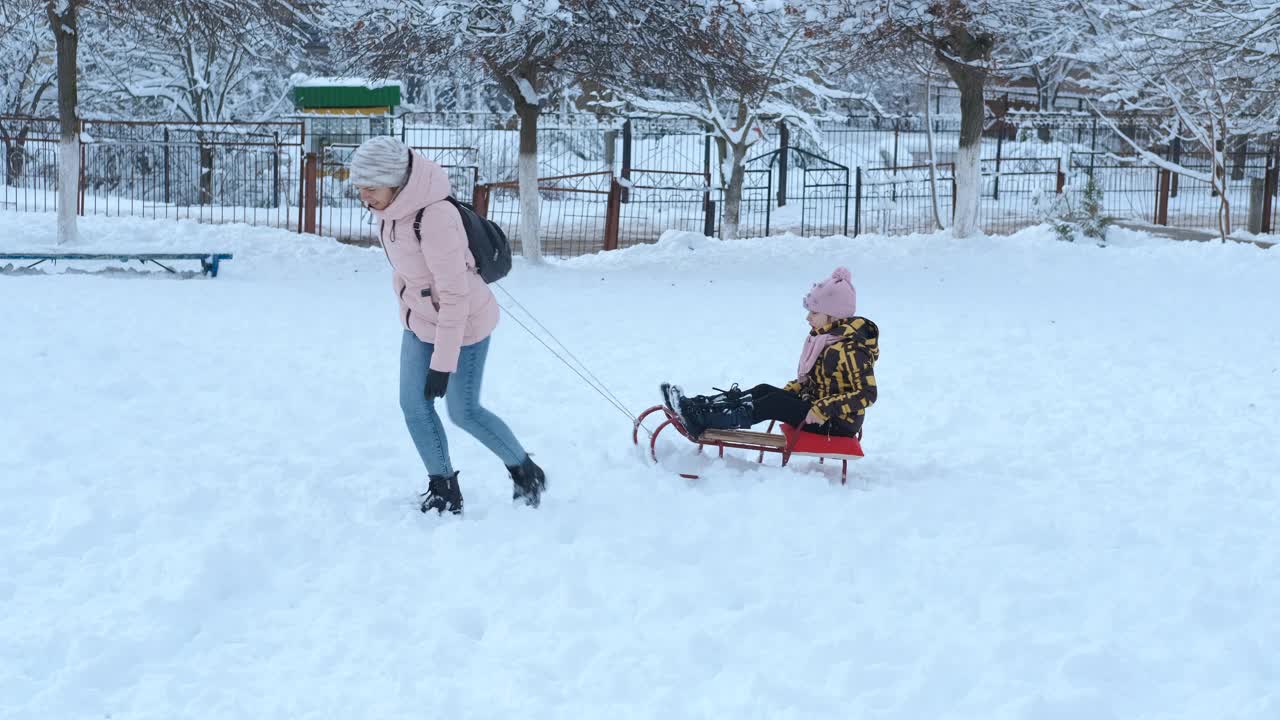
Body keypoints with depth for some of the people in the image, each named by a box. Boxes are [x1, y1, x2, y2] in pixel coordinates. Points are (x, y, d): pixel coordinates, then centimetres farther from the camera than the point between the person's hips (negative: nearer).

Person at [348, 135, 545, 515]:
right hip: (419, 320, 8)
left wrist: (443, 362, -26)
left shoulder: (435, 218, -33)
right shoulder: (390, 208, -7)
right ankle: (444, 490, 19)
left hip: (463, 322, -8)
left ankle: (526, 472, 26)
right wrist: (407, 310, 21)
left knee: (463, 411, 3)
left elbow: (454, 296, -29)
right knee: (414, 405, 5)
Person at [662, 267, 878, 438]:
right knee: (765, 391, -4)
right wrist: (788, 390, 7)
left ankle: (702, 423, -26)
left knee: (774, 403, -22)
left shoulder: (850, 349, -20)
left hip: (839, 424, -9)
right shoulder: (824, 337, 10)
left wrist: (824, 410, -29)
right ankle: (694, 407, -13)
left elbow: (867, 393, -25)